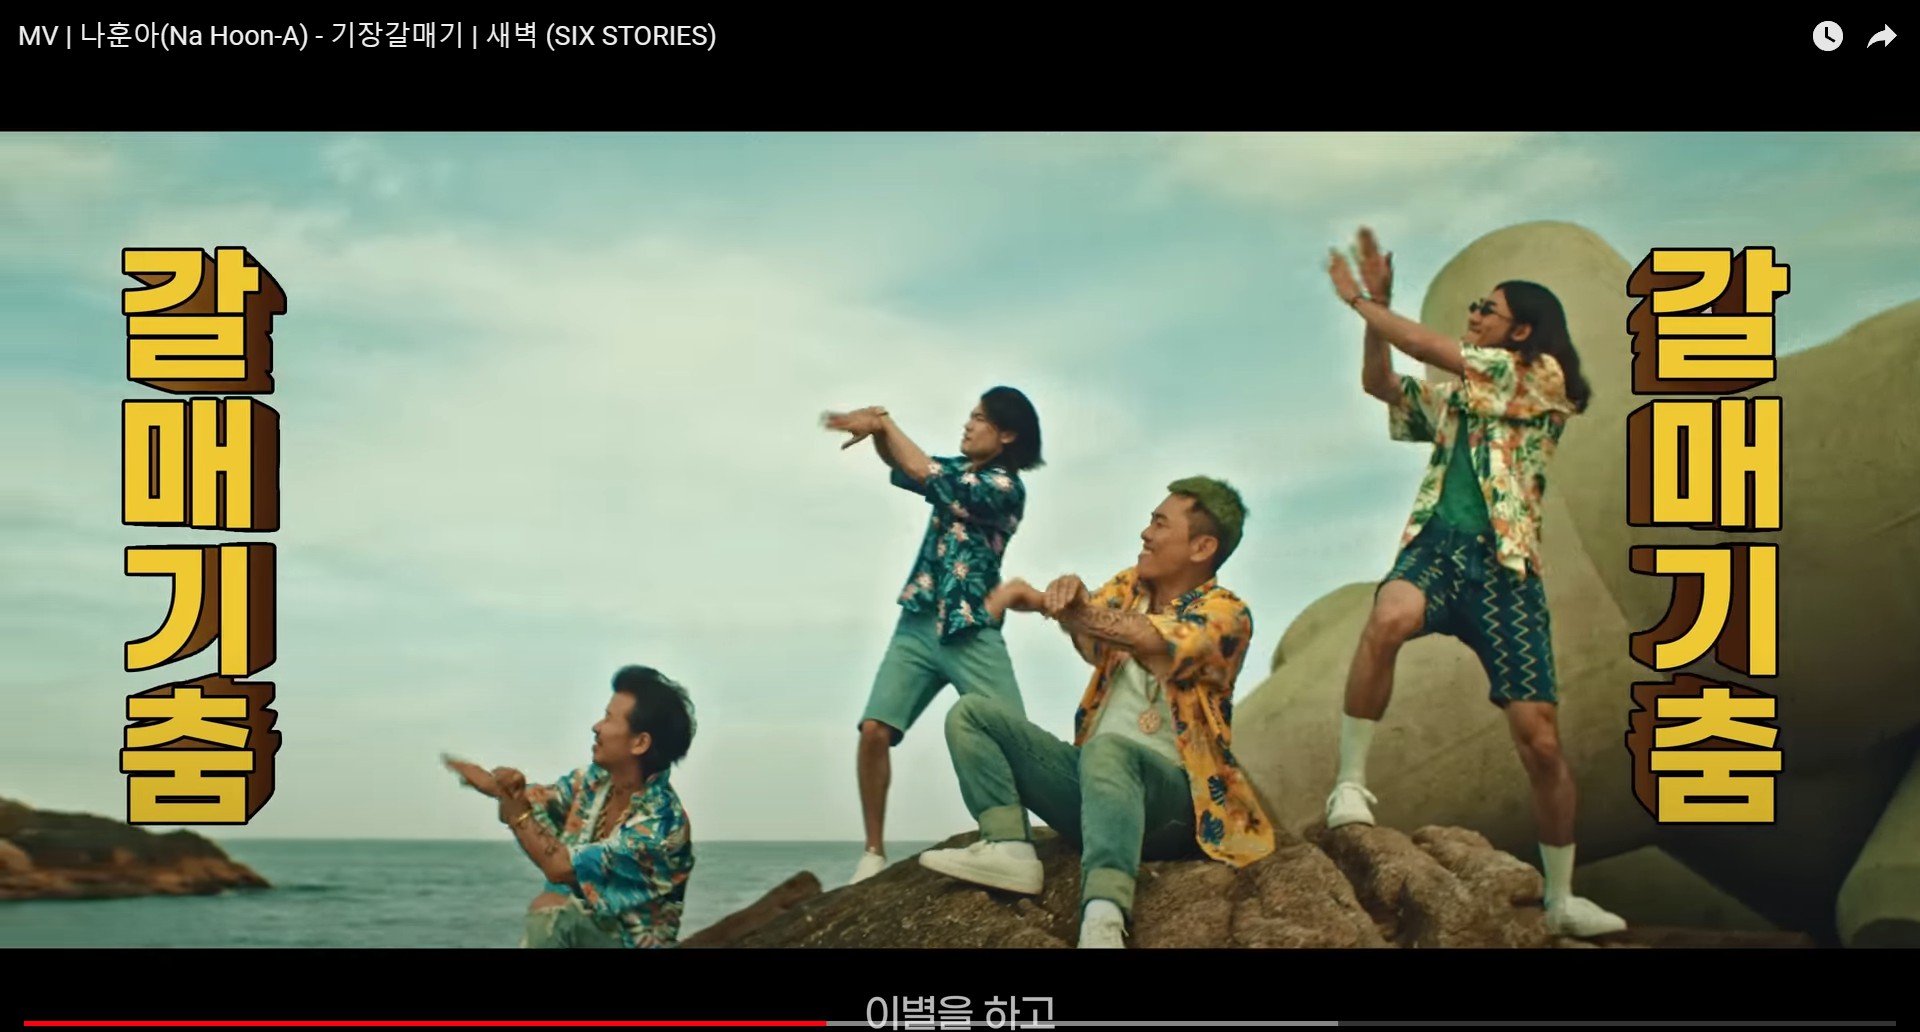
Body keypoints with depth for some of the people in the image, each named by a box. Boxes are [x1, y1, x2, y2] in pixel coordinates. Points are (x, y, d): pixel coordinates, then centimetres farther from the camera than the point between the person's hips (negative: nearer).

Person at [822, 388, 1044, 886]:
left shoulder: (1005, 486, -10)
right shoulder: (960, 467, 12)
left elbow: (924, 473, -16)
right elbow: (900, 466, 16)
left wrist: (883, 422, -7)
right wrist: (877, 427, -6)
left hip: (970, 632, -6)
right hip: (918, 624, 6)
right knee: (874, 730, -8)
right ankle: (874, 853, 0)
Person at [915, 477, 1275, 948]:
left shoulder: (1226, 613, -6)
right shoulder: (1130, 584, 13)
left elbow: (1151, 640, -26)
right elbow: (1092, 644, -8)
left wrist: (1041, 601, -29)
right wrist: (1070, 595, -32)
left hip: (1171, 793, -7)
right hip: (1090, 777, 7)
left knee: (1107, 749, -40)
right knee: (970, 714, -2)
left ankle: (1104, 923, -59)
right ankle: (1010, 848, -24)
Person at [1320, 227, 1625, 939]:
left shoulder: (1545, 376, 4)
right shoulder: (1457, 396, 23)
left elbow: (1436, 349, -4)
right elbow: (1379, 384, 22)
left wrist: (1362, 302, 6)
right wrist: (1377, 302, 9)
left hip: (1504, 567, -3)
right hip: (1437, 547, 3)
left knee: (1540, 742, -4)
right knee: (1389, 619, -36)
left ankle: (1562, 899, 14)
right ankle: (1350, 780, -25)